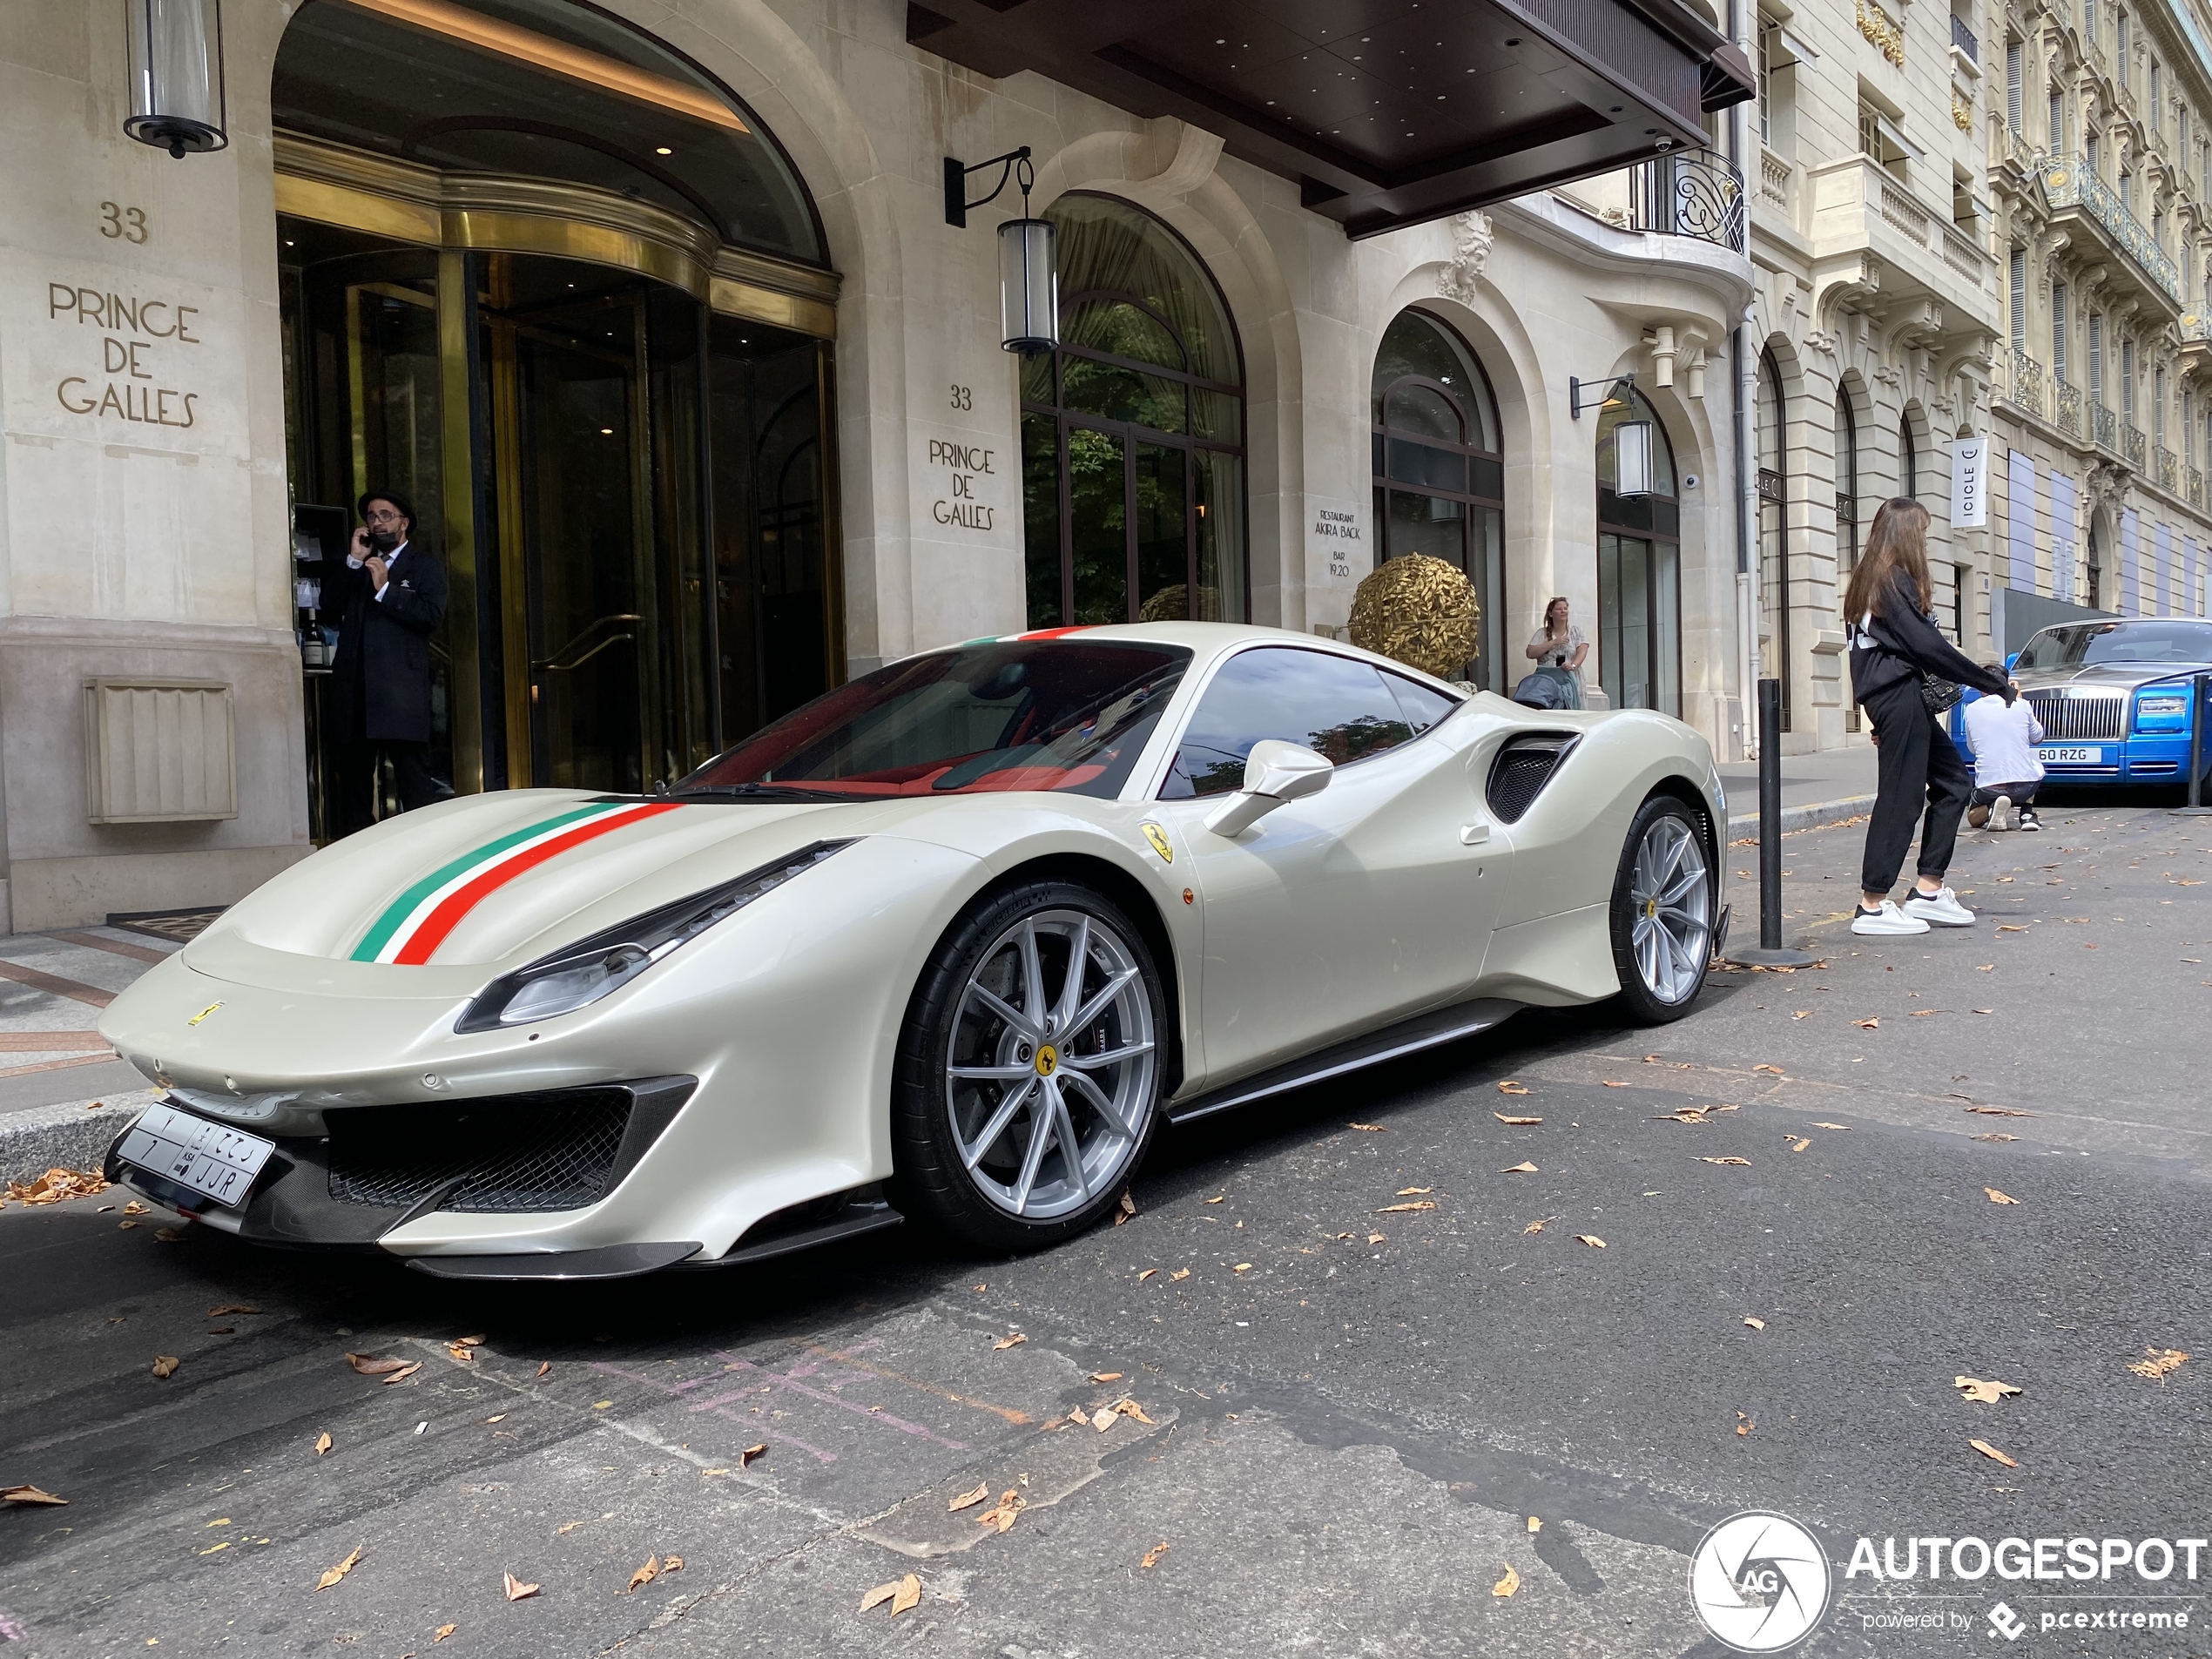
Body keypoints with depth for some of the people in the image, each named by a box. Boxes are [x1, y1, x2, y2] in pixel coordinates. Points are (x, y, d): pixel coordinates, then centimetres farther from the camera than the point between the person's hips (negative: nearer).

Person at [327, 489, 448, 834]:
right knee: (353, 776, 9)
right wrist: (353, 561, 4)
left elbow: (432, 614, -8)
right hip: (355, 688, 6)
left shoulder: (425, 567, 9)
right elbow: (328, 604, 8)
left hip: (401, 690, -6)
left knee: (414, 782, -11)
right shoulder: (355, 567, 24)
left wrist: (386, 589, -11)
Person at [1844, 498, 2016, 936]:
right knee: (1901, 797, -7)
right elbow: (1927, 646, -16)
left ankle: (1928, 891, 14)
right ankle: (1872, 907, -4)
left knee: (1952, 781, 12)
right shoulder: (1894, 580, -11)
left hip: (1893, 697, 10)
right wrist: (1995, 683, -10)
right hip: (1899, 698, -10)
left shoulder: (1871, 581, 18)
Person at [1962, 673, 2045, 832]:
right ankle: (2027, 813, 14)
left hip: (1987, 786, 0)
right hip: (2025, 784, 0)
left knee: (1973, 818, 31)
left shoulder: (1971, 710, 2)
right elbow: (2037, 738, 19)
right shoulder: (2022, 705, 1)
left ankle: (1992, 807, -7)